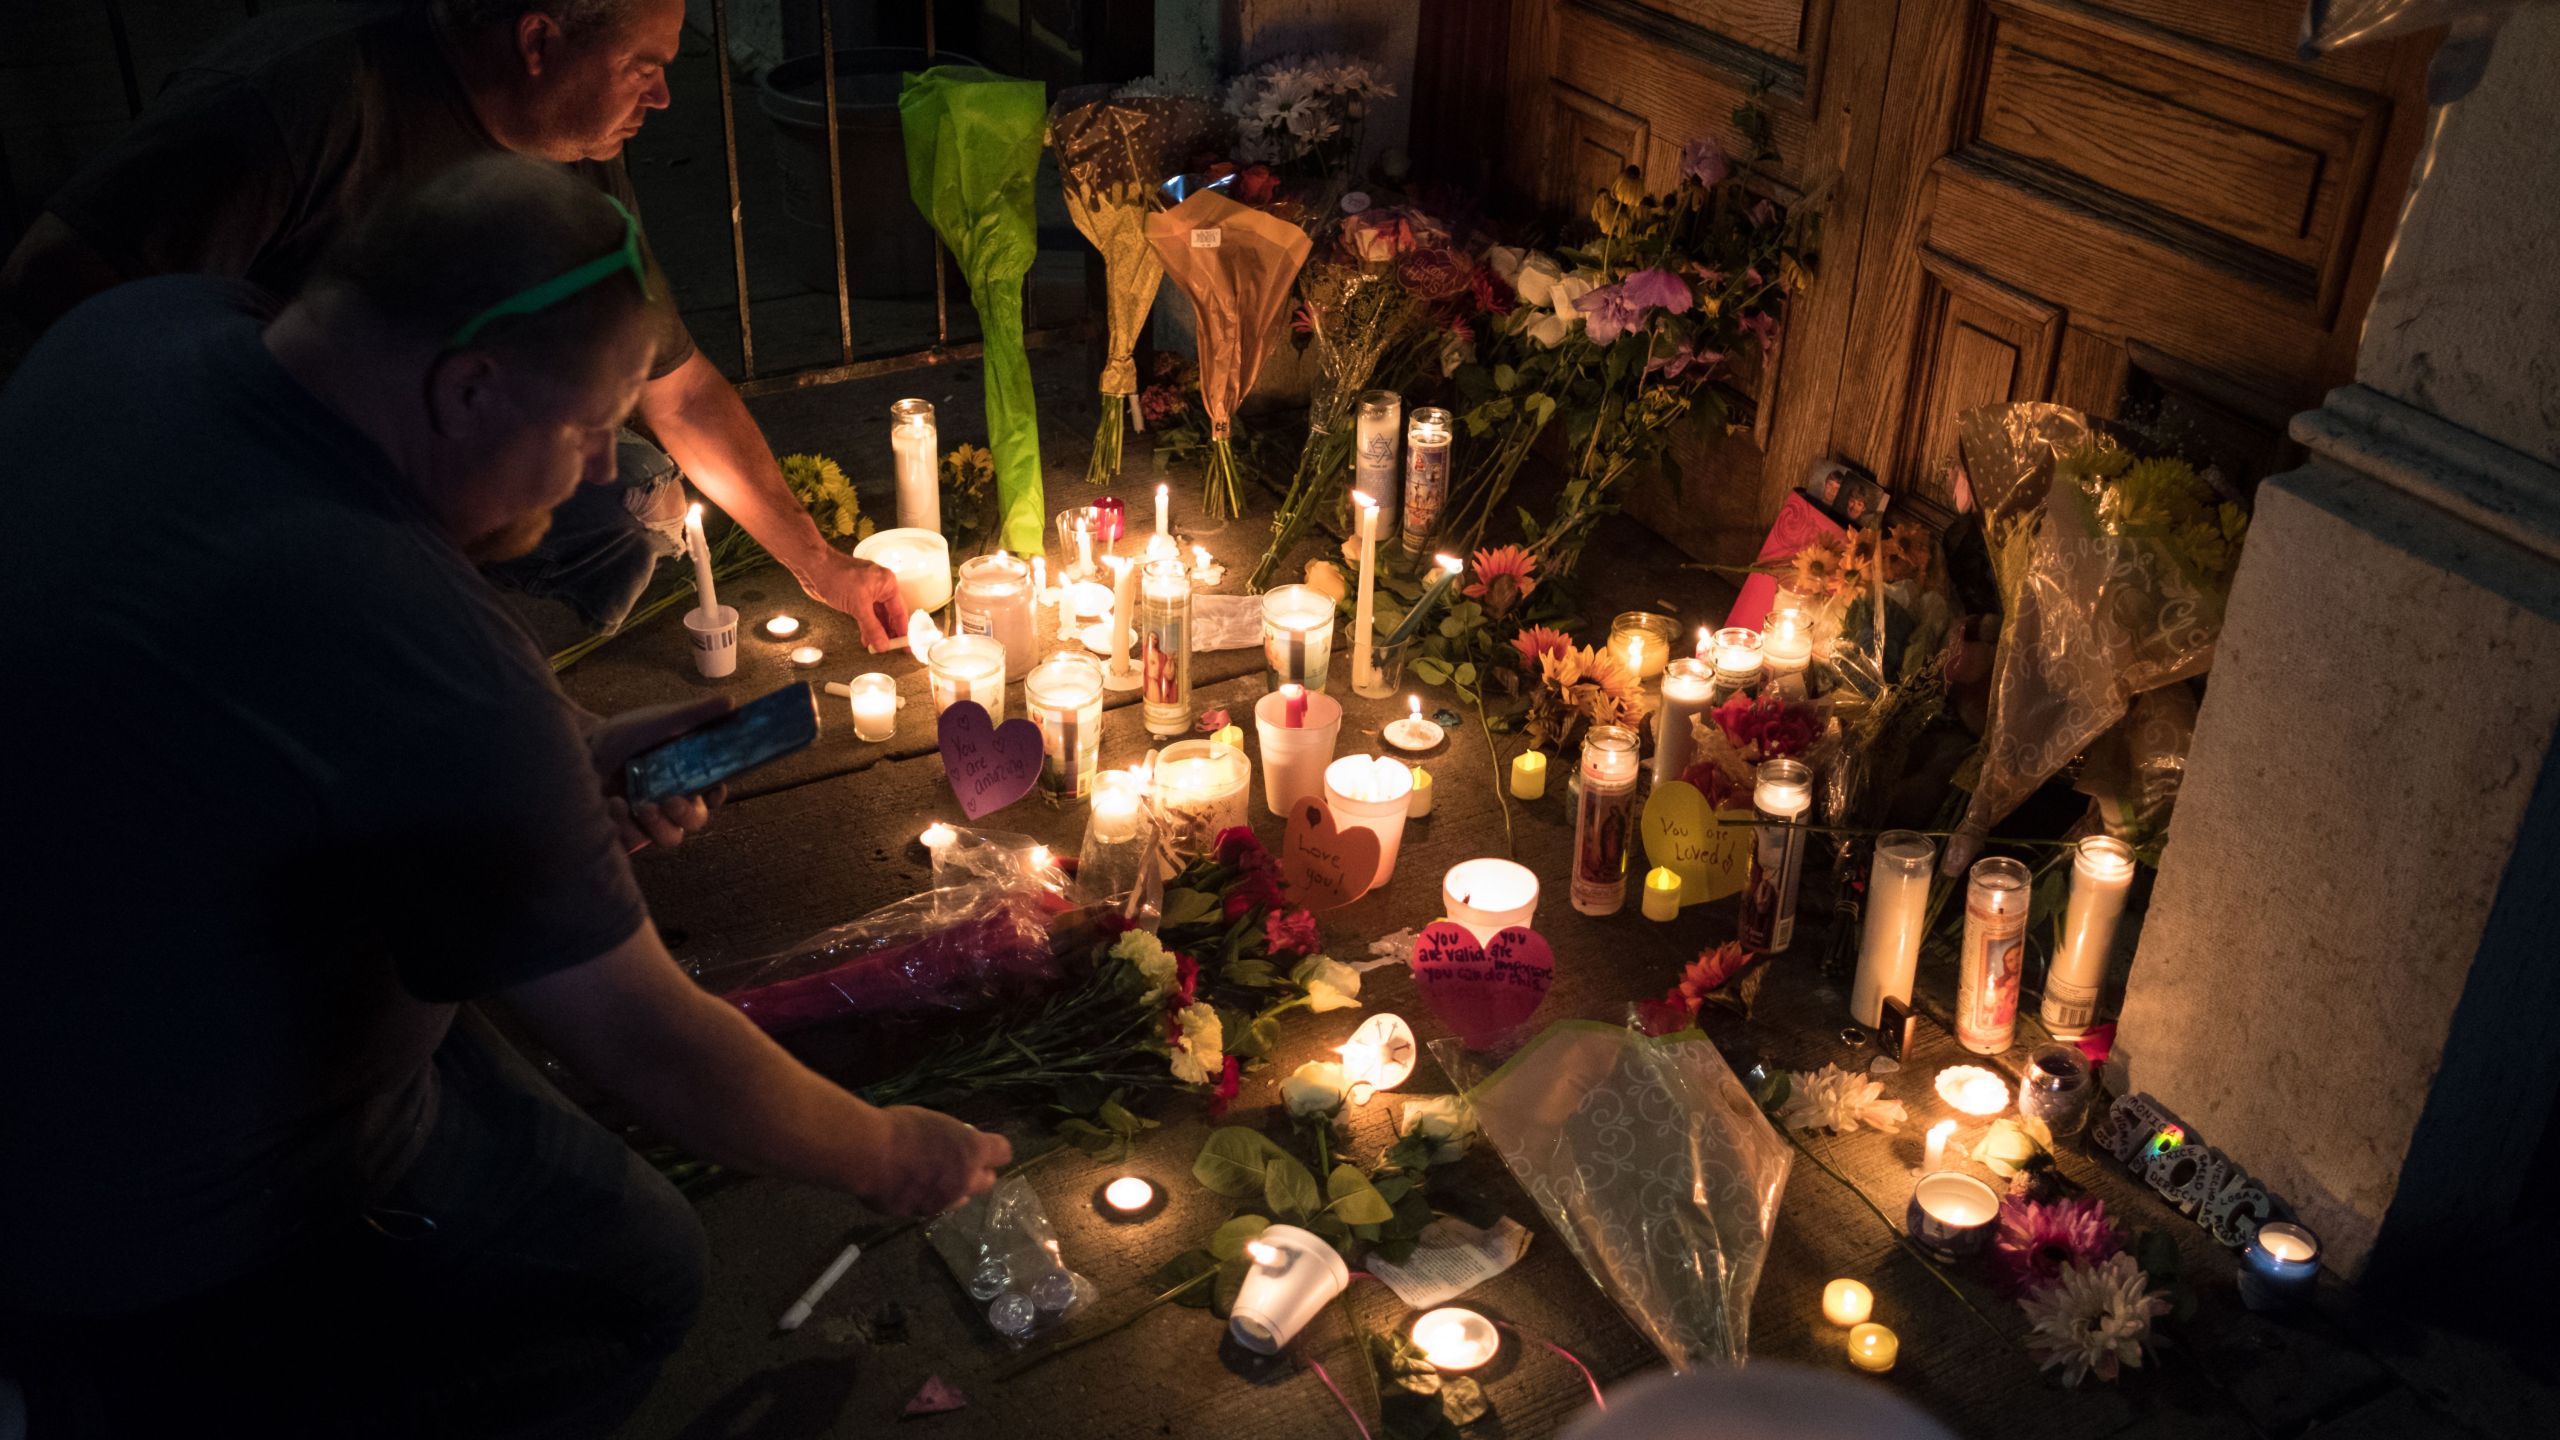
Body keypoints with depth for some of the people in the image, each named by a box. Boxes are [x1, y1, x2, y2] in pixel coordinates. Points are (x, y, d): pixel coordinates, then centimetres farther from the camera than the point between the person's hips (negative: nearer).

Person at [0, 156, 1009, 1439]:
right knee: (639, 1273, 7)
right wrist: (882, 1156, -6)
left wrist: (561, 759, 0)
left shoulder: (142, 325, -10)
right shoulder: (427, 669, -36)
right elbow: (649, 1049, -24)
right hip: (159, 1240, -8)